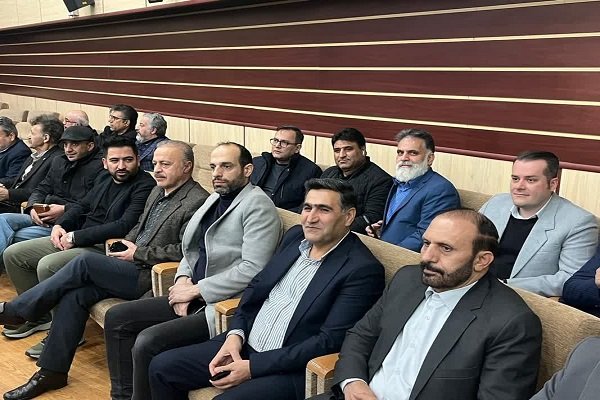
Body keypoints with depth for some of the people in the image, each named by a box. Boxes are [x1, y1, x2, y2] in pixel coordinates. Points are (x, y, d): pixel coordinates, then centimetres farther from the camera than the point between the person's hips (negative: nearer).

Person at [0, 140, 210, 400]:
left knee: (85, 261, -18)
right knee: (76, 293, -11)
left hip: (153, 278, -8)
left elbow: (185, 250, -20)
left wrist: (138, 253, -13)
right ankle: (52, 370, 1)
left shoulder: (198, 201, -13)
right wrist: (124, 244, 6)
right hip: (133, 268, 8)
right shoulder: (157, 192, 16)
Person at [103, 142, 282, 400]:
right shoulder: (215, 198, 14)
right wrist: (183, 279, -1)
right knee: (116, 318, 3)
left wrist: (196, 290, -15)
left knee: (148, 341, -24)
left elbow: (252, 269, -21)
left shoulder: (257, 205, -12)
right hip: (194, 298, 9)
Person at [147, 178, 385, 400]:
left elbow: (330, 341, -18)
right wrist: (236, 334, -4)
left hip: (292, 369, -7)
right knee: (162, 367, 2)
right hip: (243, 345, 7)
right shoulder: (295, 236, 7)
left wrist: (253, 367, -18)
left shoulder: (363, 270, -15)